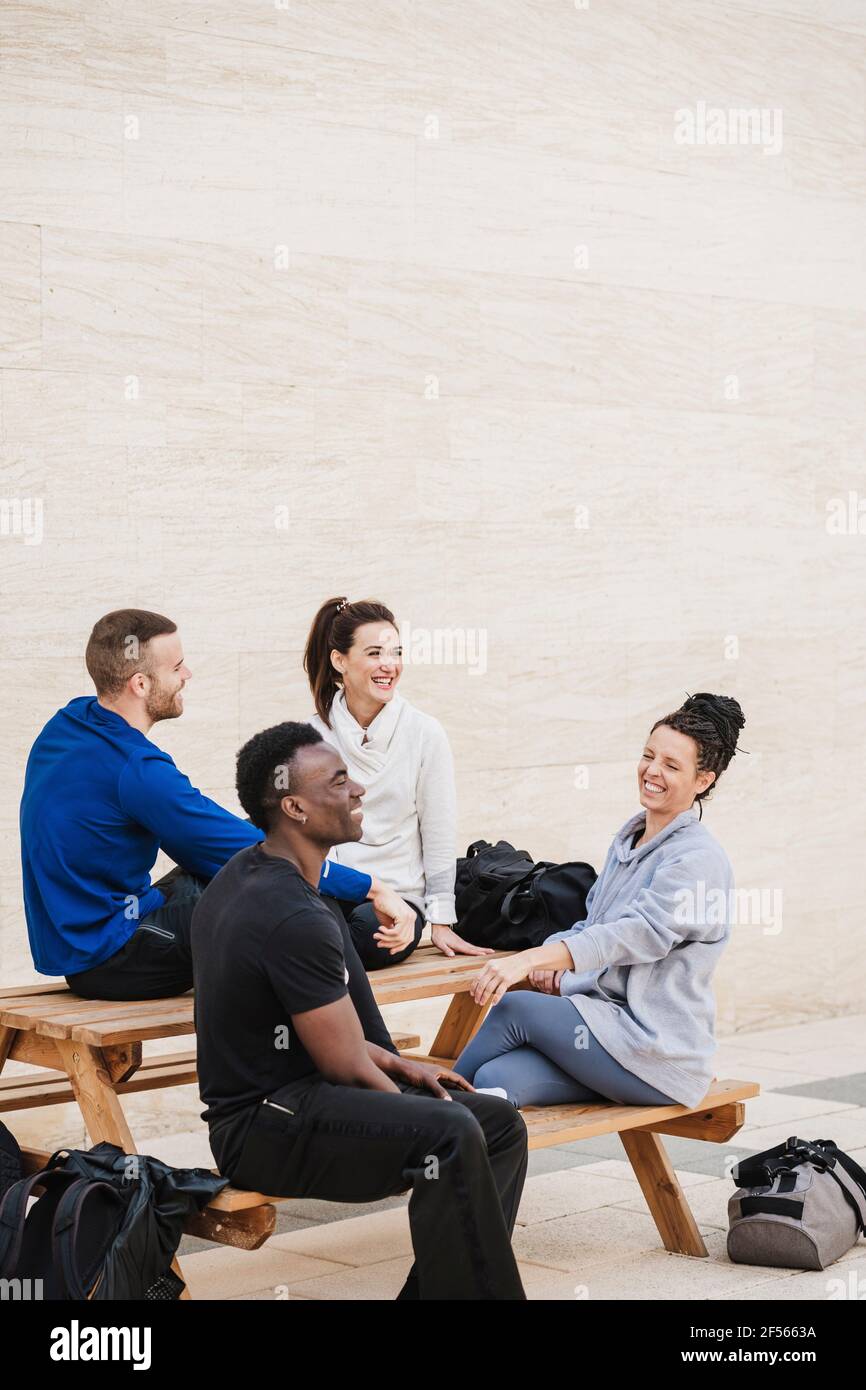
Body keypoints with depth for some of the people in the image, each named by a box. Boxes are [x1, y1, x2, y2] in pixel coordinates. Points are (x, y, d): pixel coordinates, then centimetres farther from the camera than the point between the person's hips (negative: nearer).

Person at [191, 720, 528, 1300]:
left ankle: (434, 1289, 5)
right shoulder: (293, 917, -22)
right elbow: (346, 1066, -15)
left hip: (292, 1089, 11)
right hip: (261, 1127, -11)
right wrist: (410, 1103, 1)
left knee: (501, 1123, 6)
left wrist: (400, 1065, 17)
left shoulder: (245, 873, 10)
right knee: (449, 1136, -33)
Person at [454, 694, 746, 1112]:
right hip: (608, 1020, 7)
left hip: (660, 1054, -7)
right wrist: (553, 958, -3)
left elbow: (639, 933, -24)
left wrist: (527, 960, -35)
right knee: (496, 1081, -21)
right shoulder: (627, 840, 17)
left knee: (515, 1008, -20)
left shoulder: (699, 860, -10)